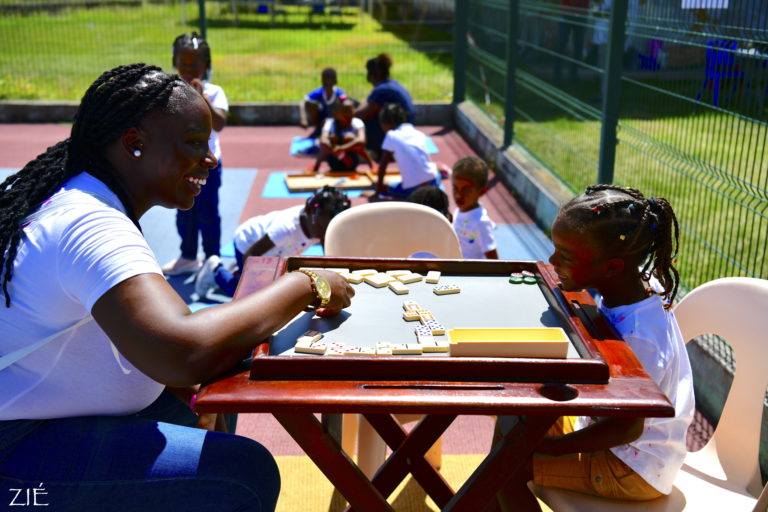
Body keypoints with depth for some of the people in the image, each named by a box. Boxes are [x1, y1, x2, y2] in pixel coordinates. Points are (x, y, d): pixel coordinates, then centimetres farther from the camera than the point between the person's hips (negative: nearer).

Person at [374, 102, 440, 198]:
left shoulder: (391, 136, 0)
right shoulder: (417, 133, 12)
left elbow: (383, 165, 2)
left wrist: (379, 186, 12)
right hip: (433, 182, 5)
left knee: (383, 188, 14)